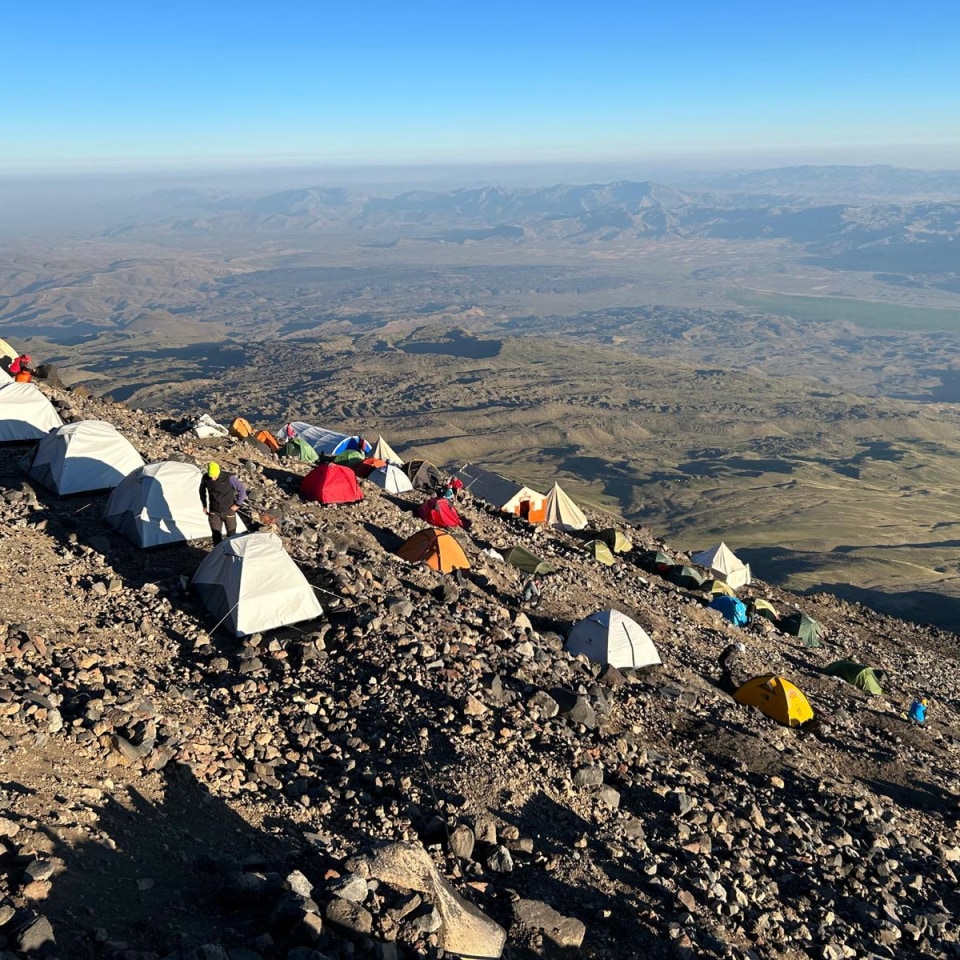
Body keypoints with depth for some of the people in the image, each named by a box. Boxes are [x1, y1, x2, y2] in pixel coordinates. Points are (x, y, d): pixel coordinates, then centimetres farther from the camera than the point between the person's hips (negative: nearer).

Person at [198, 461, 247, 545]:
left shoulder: (229, 478, -22)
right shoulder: (205, 478, -10)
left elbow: (242, 489, -11)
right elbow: (202, 490, 12)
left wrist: (238, 504, -8)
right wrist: (204, 506, 11)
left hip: (228, 511, -2)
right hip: (214, 513, 2)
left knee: (231, 535, 5)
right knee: (216, 536, 2)